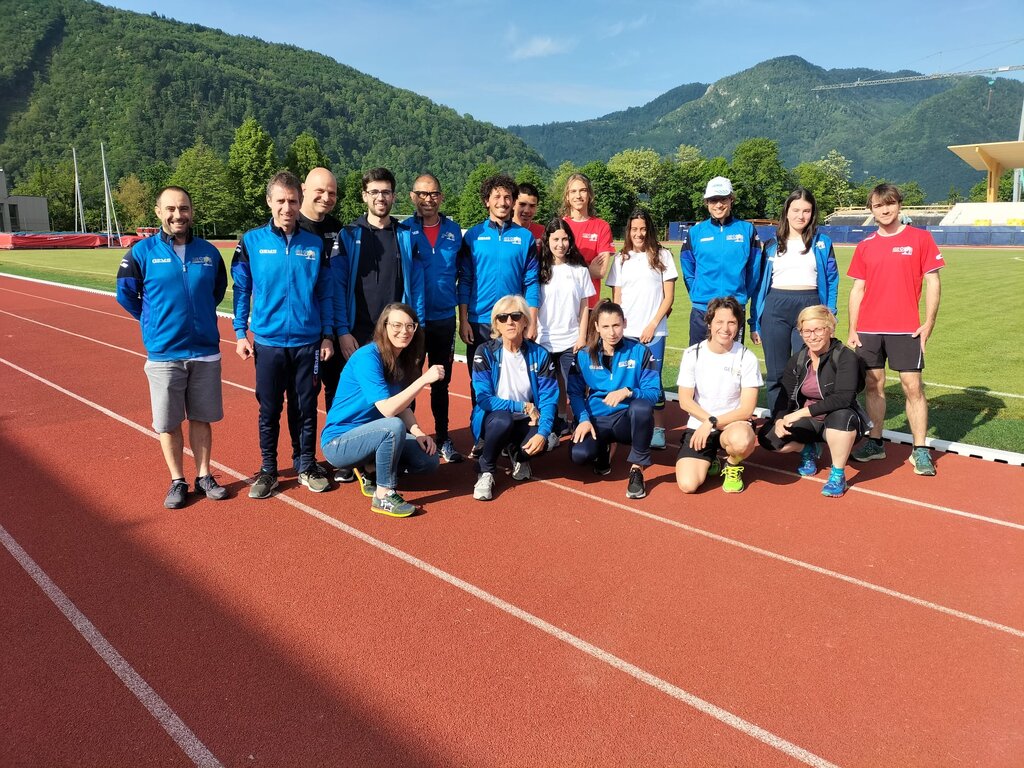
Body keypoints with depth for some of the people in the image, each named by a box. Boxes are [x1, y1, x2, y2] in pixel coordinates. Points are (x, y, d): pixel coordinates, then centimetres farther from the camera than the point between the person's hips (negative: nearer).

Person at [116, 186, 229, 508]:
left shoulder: (208, 252, 1)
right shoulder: (142, 252, -6)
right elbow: (125, 293, 4)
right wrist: (154, 322, 8)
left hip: (206, 351, 2)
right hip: (164, 353, -2)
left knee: (201, 418, 11)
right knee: (168, 422, 6)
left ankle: (204, 476, 23)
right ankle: (178, 481, 20)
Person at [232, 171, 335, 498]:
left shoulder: (315, 244, 1)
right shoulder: (251, 241, -2)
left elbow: (325, 293, 5)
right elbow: (241, 290, 3)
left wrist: (327, 335, 3)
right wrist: (240, 332, -1)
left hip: (308, 342, 1)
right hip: (268, 341, -1)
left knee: (308, 407, 10)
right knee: (269, 410, 9)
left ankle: (307, 466, 25)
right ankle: (268, 470, 23)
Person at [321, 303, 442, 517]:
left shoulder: (403, 360, 3)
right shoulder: (367, 357, -22)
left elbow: (403, 406, 6)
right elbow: (387, 409, -29)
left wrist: (418, 433, -11)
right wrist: (424, 380, -33)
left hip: (370, 435, 8)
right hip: (339, 443, -8)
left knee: (429, 459, -4)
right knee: (393, 427, -34)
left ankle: (370, 474, 13)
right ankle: (383, 496, -17)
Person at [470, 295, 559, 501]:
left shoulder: (539, 354, -6)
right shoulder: (485, 352, -12)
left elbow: (548, 399, -11)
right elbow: (484, 399, -18)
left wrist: (543, 433, -27)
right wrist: (523, 407, -21)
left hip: (525, 422, 2)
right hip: (493, 418, -2)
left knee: (537, 445, -31)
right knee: (503, 419, -37)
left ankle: (517, 454, 11)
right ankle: (486, 471, -9)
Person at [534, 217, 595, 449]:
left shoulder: (579, 270, 5)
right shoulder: (539, 269, 2)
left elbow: (584, 306, 6)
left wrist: (582, 337, 0)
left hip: (571, 340, 1)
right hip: (543, 340, 0)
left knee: (565, 386, -1)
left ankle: (561, 423, 12)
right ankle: (548, 429, 7)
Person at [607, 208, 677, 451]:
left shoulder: (662, 256, 5)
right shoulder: (621, 259, 11)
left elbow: (669, 296, 3)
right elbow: (616, 298, 11)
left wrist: (652, 325, -5)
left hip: (653, 331, -2)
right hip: (626, 332, 2)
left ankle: (658, 429, 5)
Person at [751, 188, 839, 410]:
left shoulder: (822, 243, 10)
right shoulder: (772, 244, 12)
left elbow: (832, 281, 8)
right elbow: (760, 283, 11)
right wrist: (755, 323, 6)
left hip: (809, 308, -1)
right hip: (775, 309, 1)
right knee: (776, 374, 3)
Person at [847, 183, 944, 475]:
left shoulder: (920, 238, 1)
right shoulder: (865, 246, 9)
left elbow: (932, 283, 0)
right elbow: (857, 289, 10)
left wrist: (929, 322, -7)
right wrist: (852, 330, 5)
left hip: (906, 329, -3)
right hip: (869, 329, 3)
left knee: (913, 386, -3)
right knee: (873, 385, 8)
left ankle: (920, 450, 4)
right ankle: (875, 442, 20)